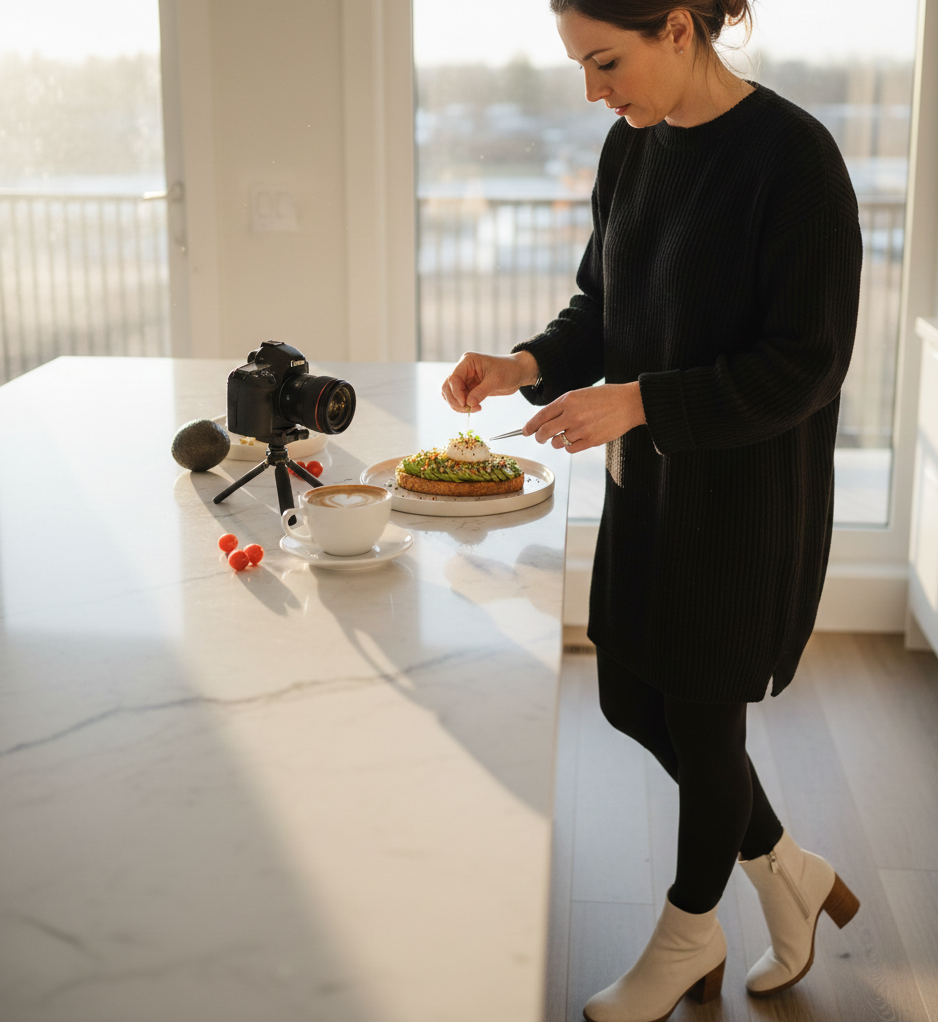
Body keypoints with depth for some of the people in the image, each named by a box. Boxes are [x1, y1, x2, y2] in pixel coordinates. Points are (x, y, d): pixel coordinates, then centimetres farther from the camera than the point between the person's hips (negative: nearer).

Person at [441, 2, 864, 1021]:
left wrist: (637, 401, -27)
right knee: (631, 700, 14)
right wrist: (525, 364, -7)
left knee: (702, 711, 8)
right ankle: (786, 870, 38)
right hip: (647, 477, 8)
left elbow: (806, 365, -20)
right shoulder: (631, 147, 3)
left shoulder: (792, 156, -20)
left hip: (745, 492, -7)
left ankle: (688, 932, 35)